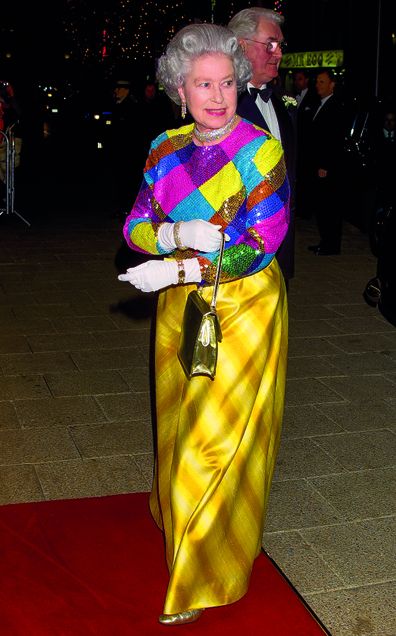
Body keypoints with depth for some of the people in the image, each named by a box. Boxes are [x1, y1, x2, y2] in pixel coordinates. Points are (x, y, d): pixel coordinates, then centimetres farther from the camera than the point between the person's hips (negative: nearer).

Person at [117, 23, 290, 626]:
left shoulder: (262, 153, -14)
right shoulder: (166, 150, 2)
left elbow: (261, 247, -18)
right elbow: (135, 226, 2)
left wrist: (177, 268, -24)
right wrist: (179, 233, -20)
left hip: (243, 309, -5)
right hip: (180, 309, 5)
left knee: (219, 439, 2)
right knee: (180, 429, 18)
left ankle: (207, 579, 20)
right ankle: (177, 515, 45)